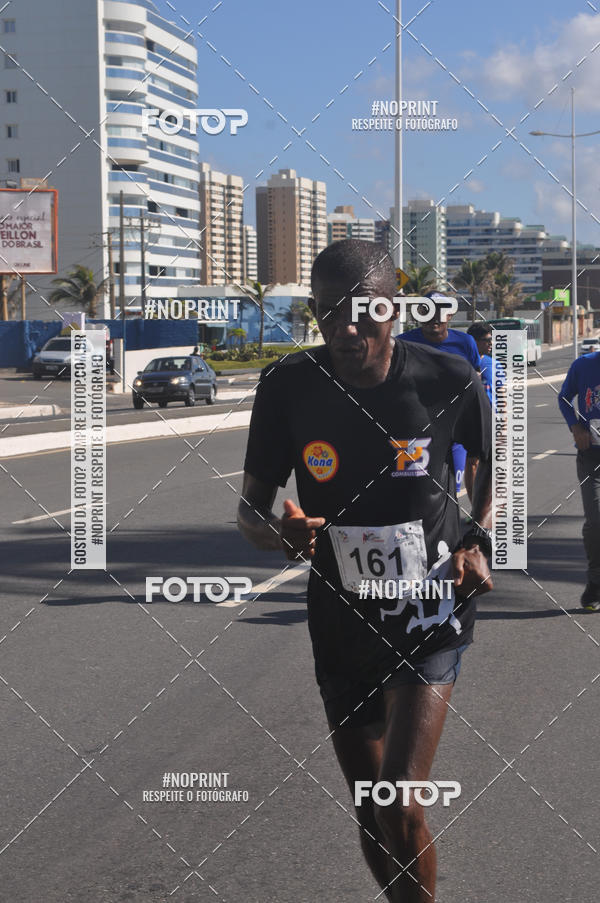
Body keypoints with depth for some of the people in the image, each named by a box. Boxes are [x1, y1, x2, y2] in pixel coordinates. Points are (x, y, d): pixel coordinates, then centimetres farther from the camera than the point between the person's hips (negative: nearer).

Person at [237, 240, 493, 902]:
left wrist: (479, 540, -6)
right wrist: (278, 532, -25)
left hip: (432, 619, -2)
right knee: (370, 812, 14)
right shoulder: (288, 387, -10)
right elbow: (250, 508, -3)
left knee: (400, 808, -17)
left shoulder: (449, 380, -12)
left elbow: (493, 459, 9)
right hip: (342, 624, 3)